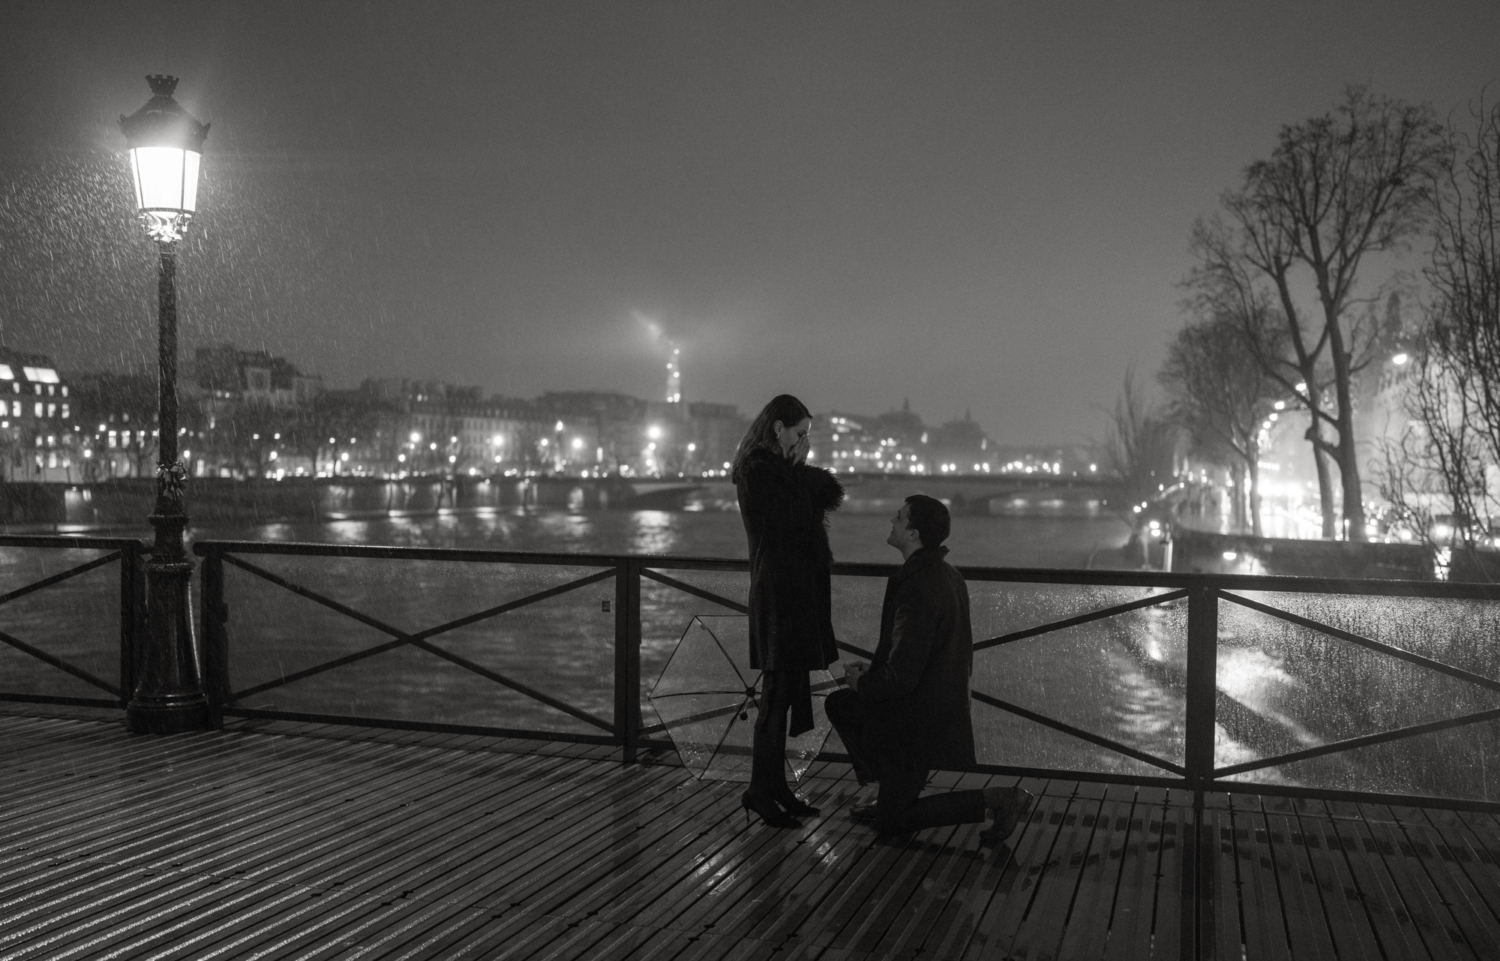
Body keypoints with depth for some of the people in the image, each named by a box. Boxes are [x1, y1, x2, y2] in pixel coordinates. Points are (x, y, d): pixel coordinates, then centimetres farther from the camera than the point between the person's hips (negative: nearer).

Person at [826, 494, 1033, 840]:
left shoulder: (918, 590, -29)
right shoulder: (949, 576, 2)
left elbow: (901, 677, -30)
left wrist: (862, 682, -8)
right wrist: (872, 672, 12)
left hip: (918, 720, -9)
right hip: (944, 700, 9)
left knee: (890, 823, 5)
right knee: (838, 704, 21)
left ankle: (993, 800, -3)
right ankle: (890, 792, 22)